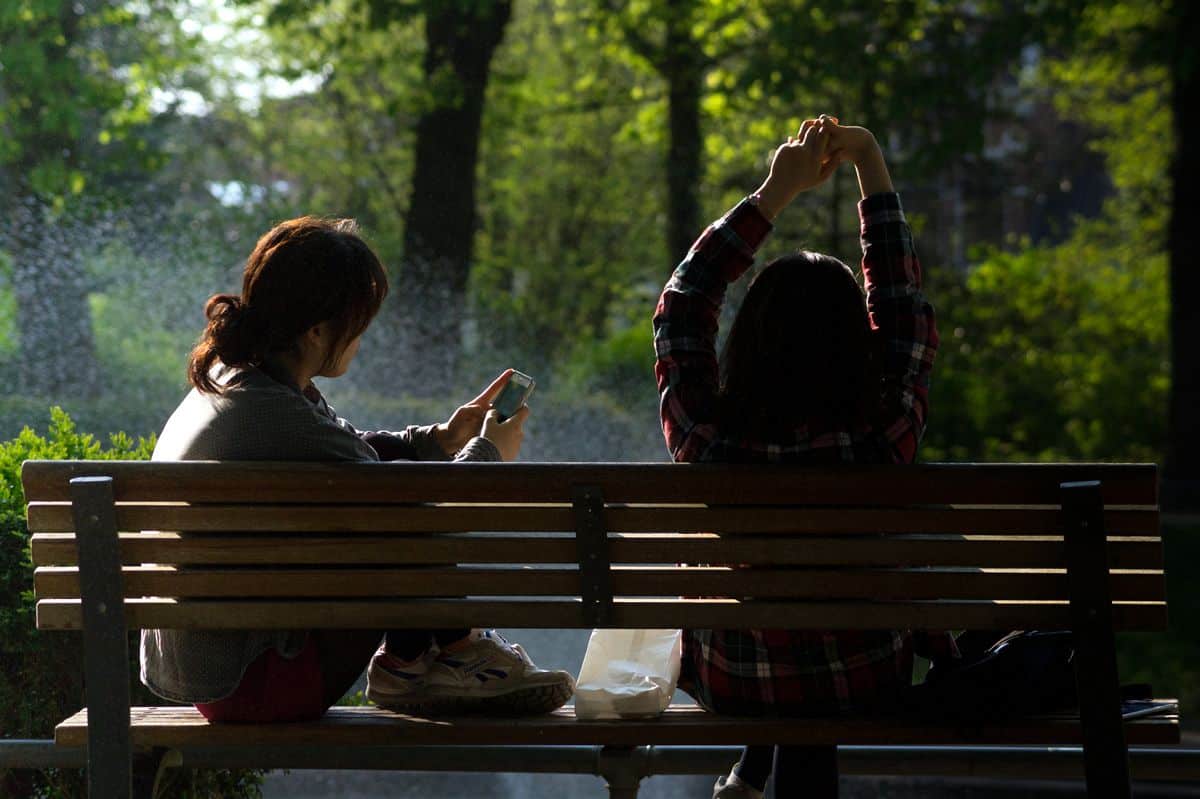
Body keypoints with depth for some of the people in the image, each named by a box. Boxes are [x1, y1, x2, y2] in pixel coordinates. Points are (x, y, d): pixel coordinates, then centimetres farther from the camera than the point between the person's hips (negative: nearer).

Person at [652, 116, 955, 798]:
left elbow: (682, 304, -9)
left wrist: (777, 192, -4)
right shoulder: (883, 438, -28)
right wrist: (873, 167, -3)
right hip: (863, 689, -1)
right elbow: (905, 311, -10)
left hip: (727, 688, 1)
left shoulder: (705, 436, -27)